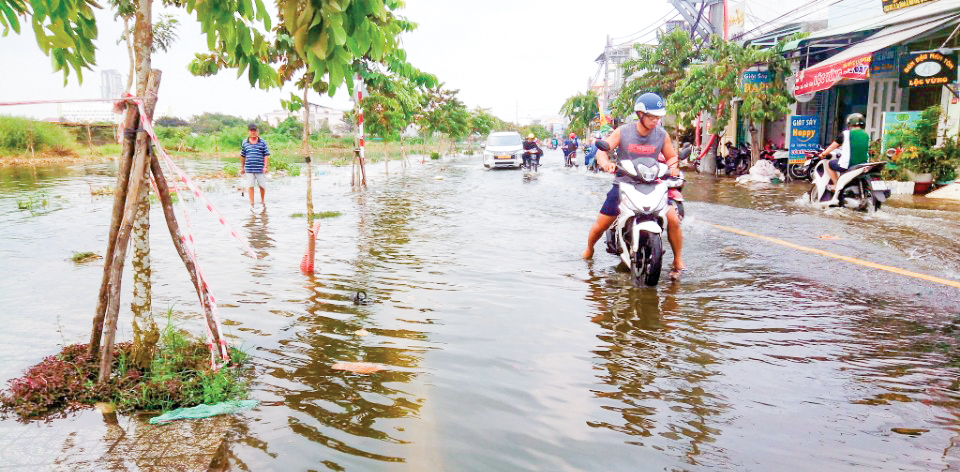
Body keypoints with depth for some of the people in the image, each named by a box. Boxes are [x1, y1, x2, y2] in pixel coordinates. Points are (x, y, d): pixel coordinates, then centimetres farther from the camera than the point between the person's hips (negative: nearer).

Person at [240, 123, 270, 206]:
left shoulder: (262, 142, 2)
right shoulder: (245, 143, 7)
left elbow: (266, 155, 0)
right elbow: (242, 156, 13)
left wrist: (266, 166, -7)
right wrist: (242, 167, 14)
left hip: (260, 169, -1)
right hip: (249, 169, 1)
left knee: (262, 186, 8)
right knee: (250, 186, 1)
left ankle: (262, 201, 28)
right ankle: (251, 203, 7)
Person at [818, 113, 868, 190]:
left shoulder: (845, 134, -7)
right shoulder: (866, 135, 8)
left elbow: (832, 147, 2)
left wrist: (823, 154, 19)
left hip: (847, 165, -6)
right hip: (863, 164, 6)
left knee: (829, 164, 15)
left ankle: (836, 185, 7)